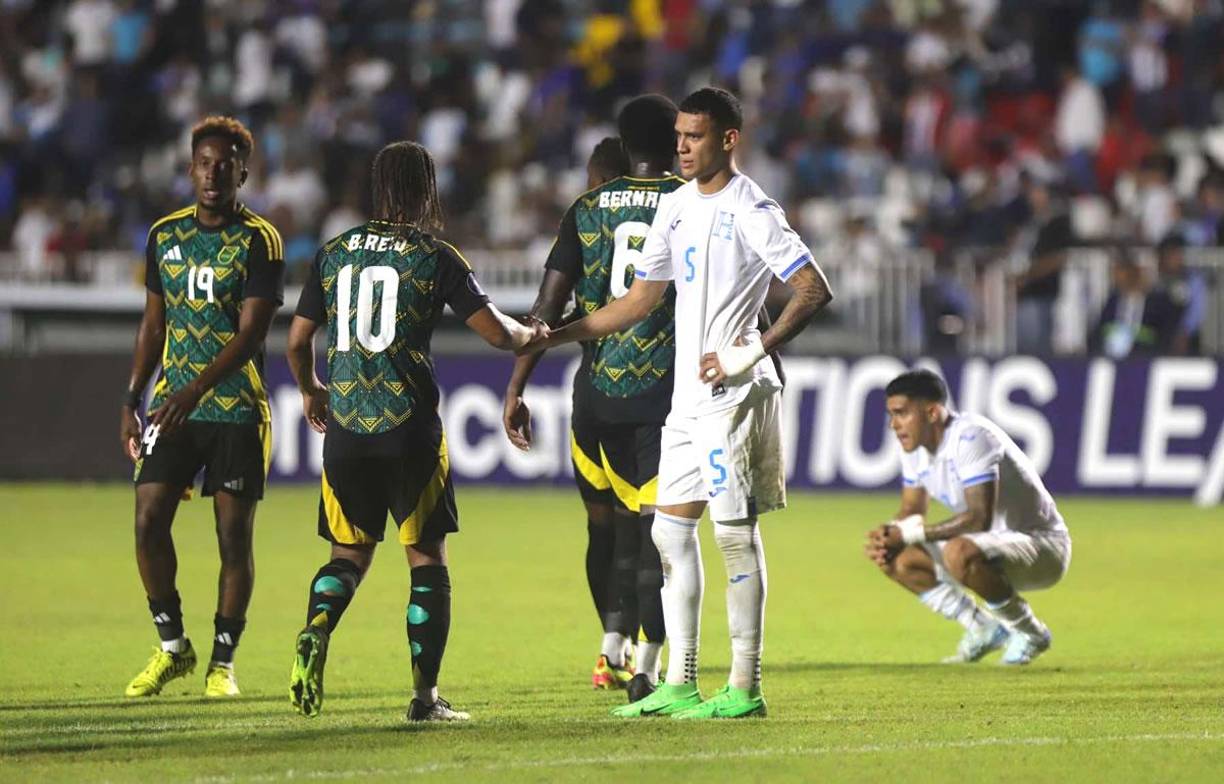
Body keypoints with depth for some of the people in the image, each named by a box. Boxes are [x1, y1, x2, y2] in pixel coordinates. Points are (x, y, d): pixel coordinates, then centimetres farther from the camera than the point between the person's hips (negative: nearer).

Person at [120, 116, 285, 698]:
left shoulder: (259, 241, -7)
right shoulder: (165, 235, 9)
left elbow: (251, 332, -15)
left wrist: (195, 391, -27)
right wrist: (131, 401, 11)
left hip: (237, 409, -4)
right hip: (171, 408, 4)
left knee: (234, 535, -3)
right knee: (149, 523, -5)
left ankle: (223, 661, 8)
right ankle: (172, 646, 11)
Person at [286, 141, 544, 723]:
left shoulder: (334, 253, 7)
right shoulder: (435, 257, -3)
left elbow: (297, 339, 12)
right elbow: (495, 332, -5)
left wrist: (309, 390, 32)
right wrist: (531, 333, 18)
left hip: (345, 428, 3)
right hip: (409, 429, -3)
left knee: (350, 552, 15)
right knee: (428, 558, 7)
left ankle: (316, 631, -14)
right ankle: (425, 693, 3)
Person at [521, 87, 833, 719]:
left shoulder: (750, 211, -11)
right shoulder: (676, 207, 13)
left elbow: (815, 289, -16)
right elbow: (640, 300, 19)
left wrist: (753, 351, -21)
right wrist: (558, 336, 12)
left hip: (734, 395, -9)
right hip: (687, 398, 9)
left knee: (735, 532, -6)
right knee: (671, 528, 8)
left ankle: (745, 688, -2)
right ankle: (678, 684, 12)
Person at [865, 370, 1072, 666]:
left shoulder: (971, 438, -25)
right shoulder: (915, 446, 2)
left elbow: (980, 518, -33)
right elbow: (911, 512, 11)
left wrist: (908, 533, -31)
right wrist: (889, 536, -13)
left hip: (1042, 544, -9)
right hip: (997, 546, 9)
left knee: (959, 553, -38)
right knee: (897, 559, -2)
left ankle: (1031, 632, -14)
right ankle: (984, 630, 6)